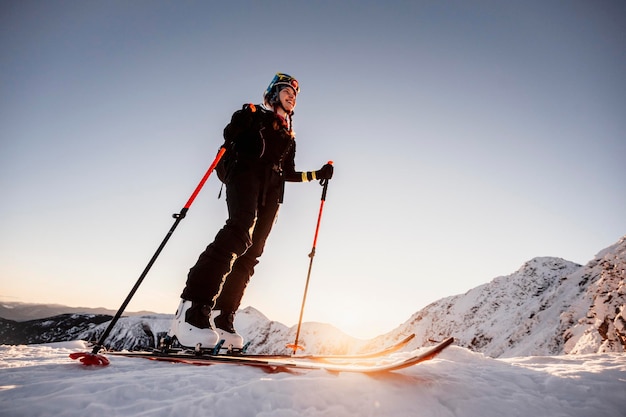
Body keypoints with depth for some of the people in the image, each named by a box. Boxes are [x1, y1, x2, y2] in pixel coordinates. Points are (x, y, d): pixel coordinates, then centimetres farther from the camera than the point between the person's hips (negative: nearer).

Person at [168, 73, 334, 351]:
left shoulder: (289, 136, 32)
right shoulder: (256, 114, 17)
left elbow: (289, 173, 30)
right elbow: (229, 136, 2)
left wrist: (318, 175, 23)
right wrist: (239, 122, -19)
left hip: (271, 190, 6)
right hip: (245, 173, -6)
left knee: (251, 252, -9)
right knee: (241, 230, -32)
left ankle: (222, 318, -9)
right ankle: (192, 308, -37)